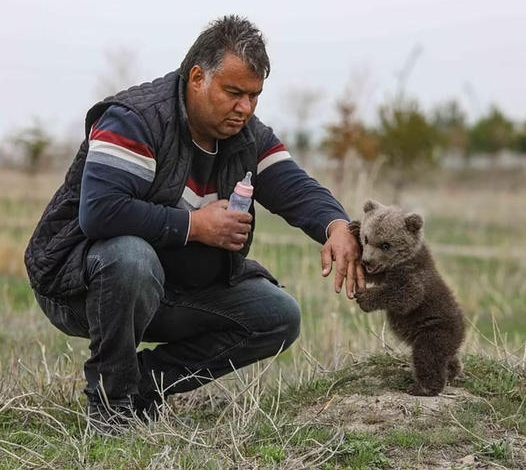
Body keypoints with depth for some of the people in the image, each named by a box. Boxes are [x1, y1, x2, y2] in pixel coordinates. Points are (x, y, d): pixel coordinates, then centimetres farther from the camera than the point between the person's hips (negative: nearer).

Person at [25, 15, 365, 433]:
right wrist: (194, 225, -27)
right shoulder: (134, 119, -23)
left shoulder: (250, 137, 1)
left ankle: (145, 384, 2)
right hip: (77, 282, -7)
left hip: (171, 290, 7)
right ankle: (110, 399, -17)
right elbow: (99, 213, -34)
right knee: (132, 257, -41)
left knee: (280, 317, -3)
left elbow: (298, 190, -11)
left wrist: (337, 227, -35)